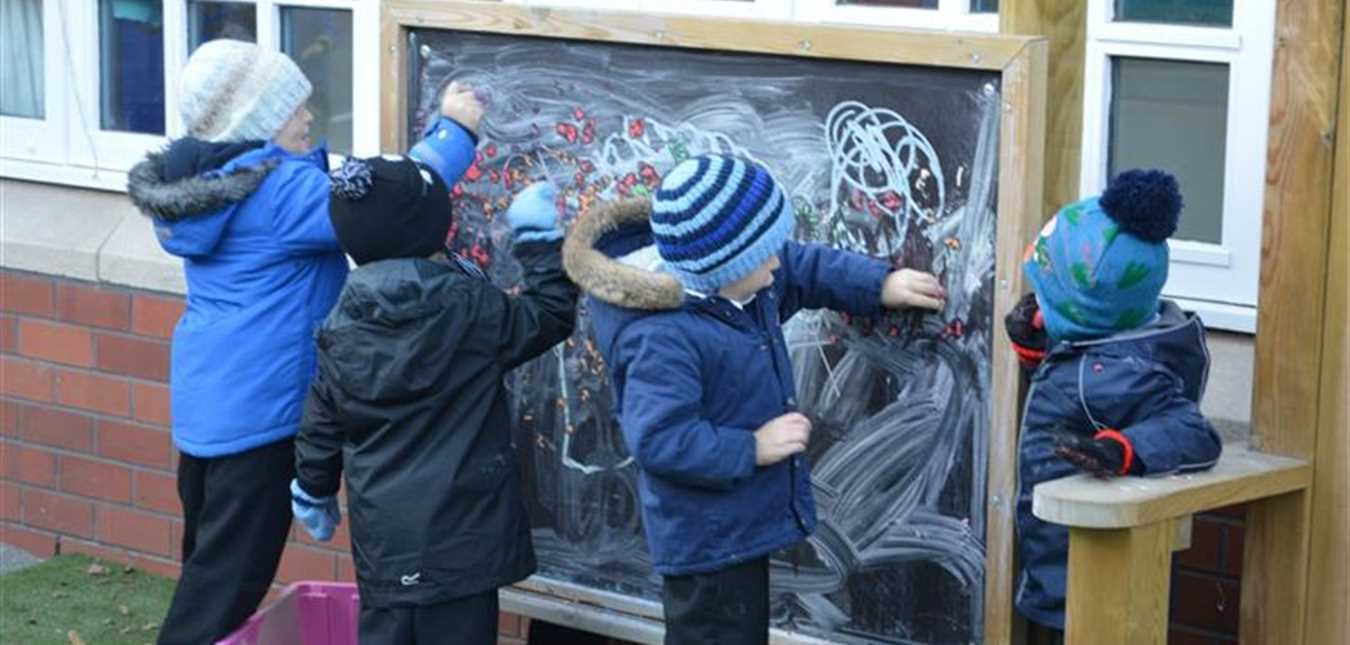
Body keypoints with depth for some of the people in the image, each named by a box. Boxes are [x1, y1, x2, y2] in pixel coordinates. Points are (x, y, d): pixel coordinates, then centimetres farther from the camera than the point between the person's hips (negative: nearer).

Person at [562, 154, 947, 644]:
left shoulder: (736, 279, -1)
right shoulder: (662, 339, -31)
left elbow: (806, 269, 17)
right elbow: (657, 440, -35)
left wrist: (881, 285, 8)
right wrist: (753, 448, -28)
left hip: (741, 526, 10)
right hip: (709, 541, -10)